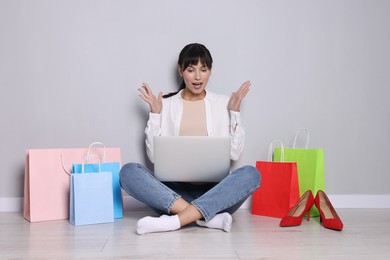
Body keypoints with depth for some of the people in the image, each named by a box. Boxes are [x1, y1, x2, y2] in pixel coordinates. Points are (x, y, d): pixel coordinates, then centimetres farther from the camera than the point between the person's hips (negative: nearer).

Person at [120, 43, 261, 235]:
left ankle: (174, 221, -35)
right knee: (128, 172, -26)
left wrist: (234, 112, 0)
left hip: (214, 192, 0)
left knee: (251, 174, -30)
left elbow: (234, 153, 5)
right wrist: (155, 114, -1)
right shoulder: (166, 105, 11)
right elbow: (154, 156, 5)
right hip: (174, 192, 0)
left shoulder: (223, 103, 12)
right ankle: (207, 217, -32)